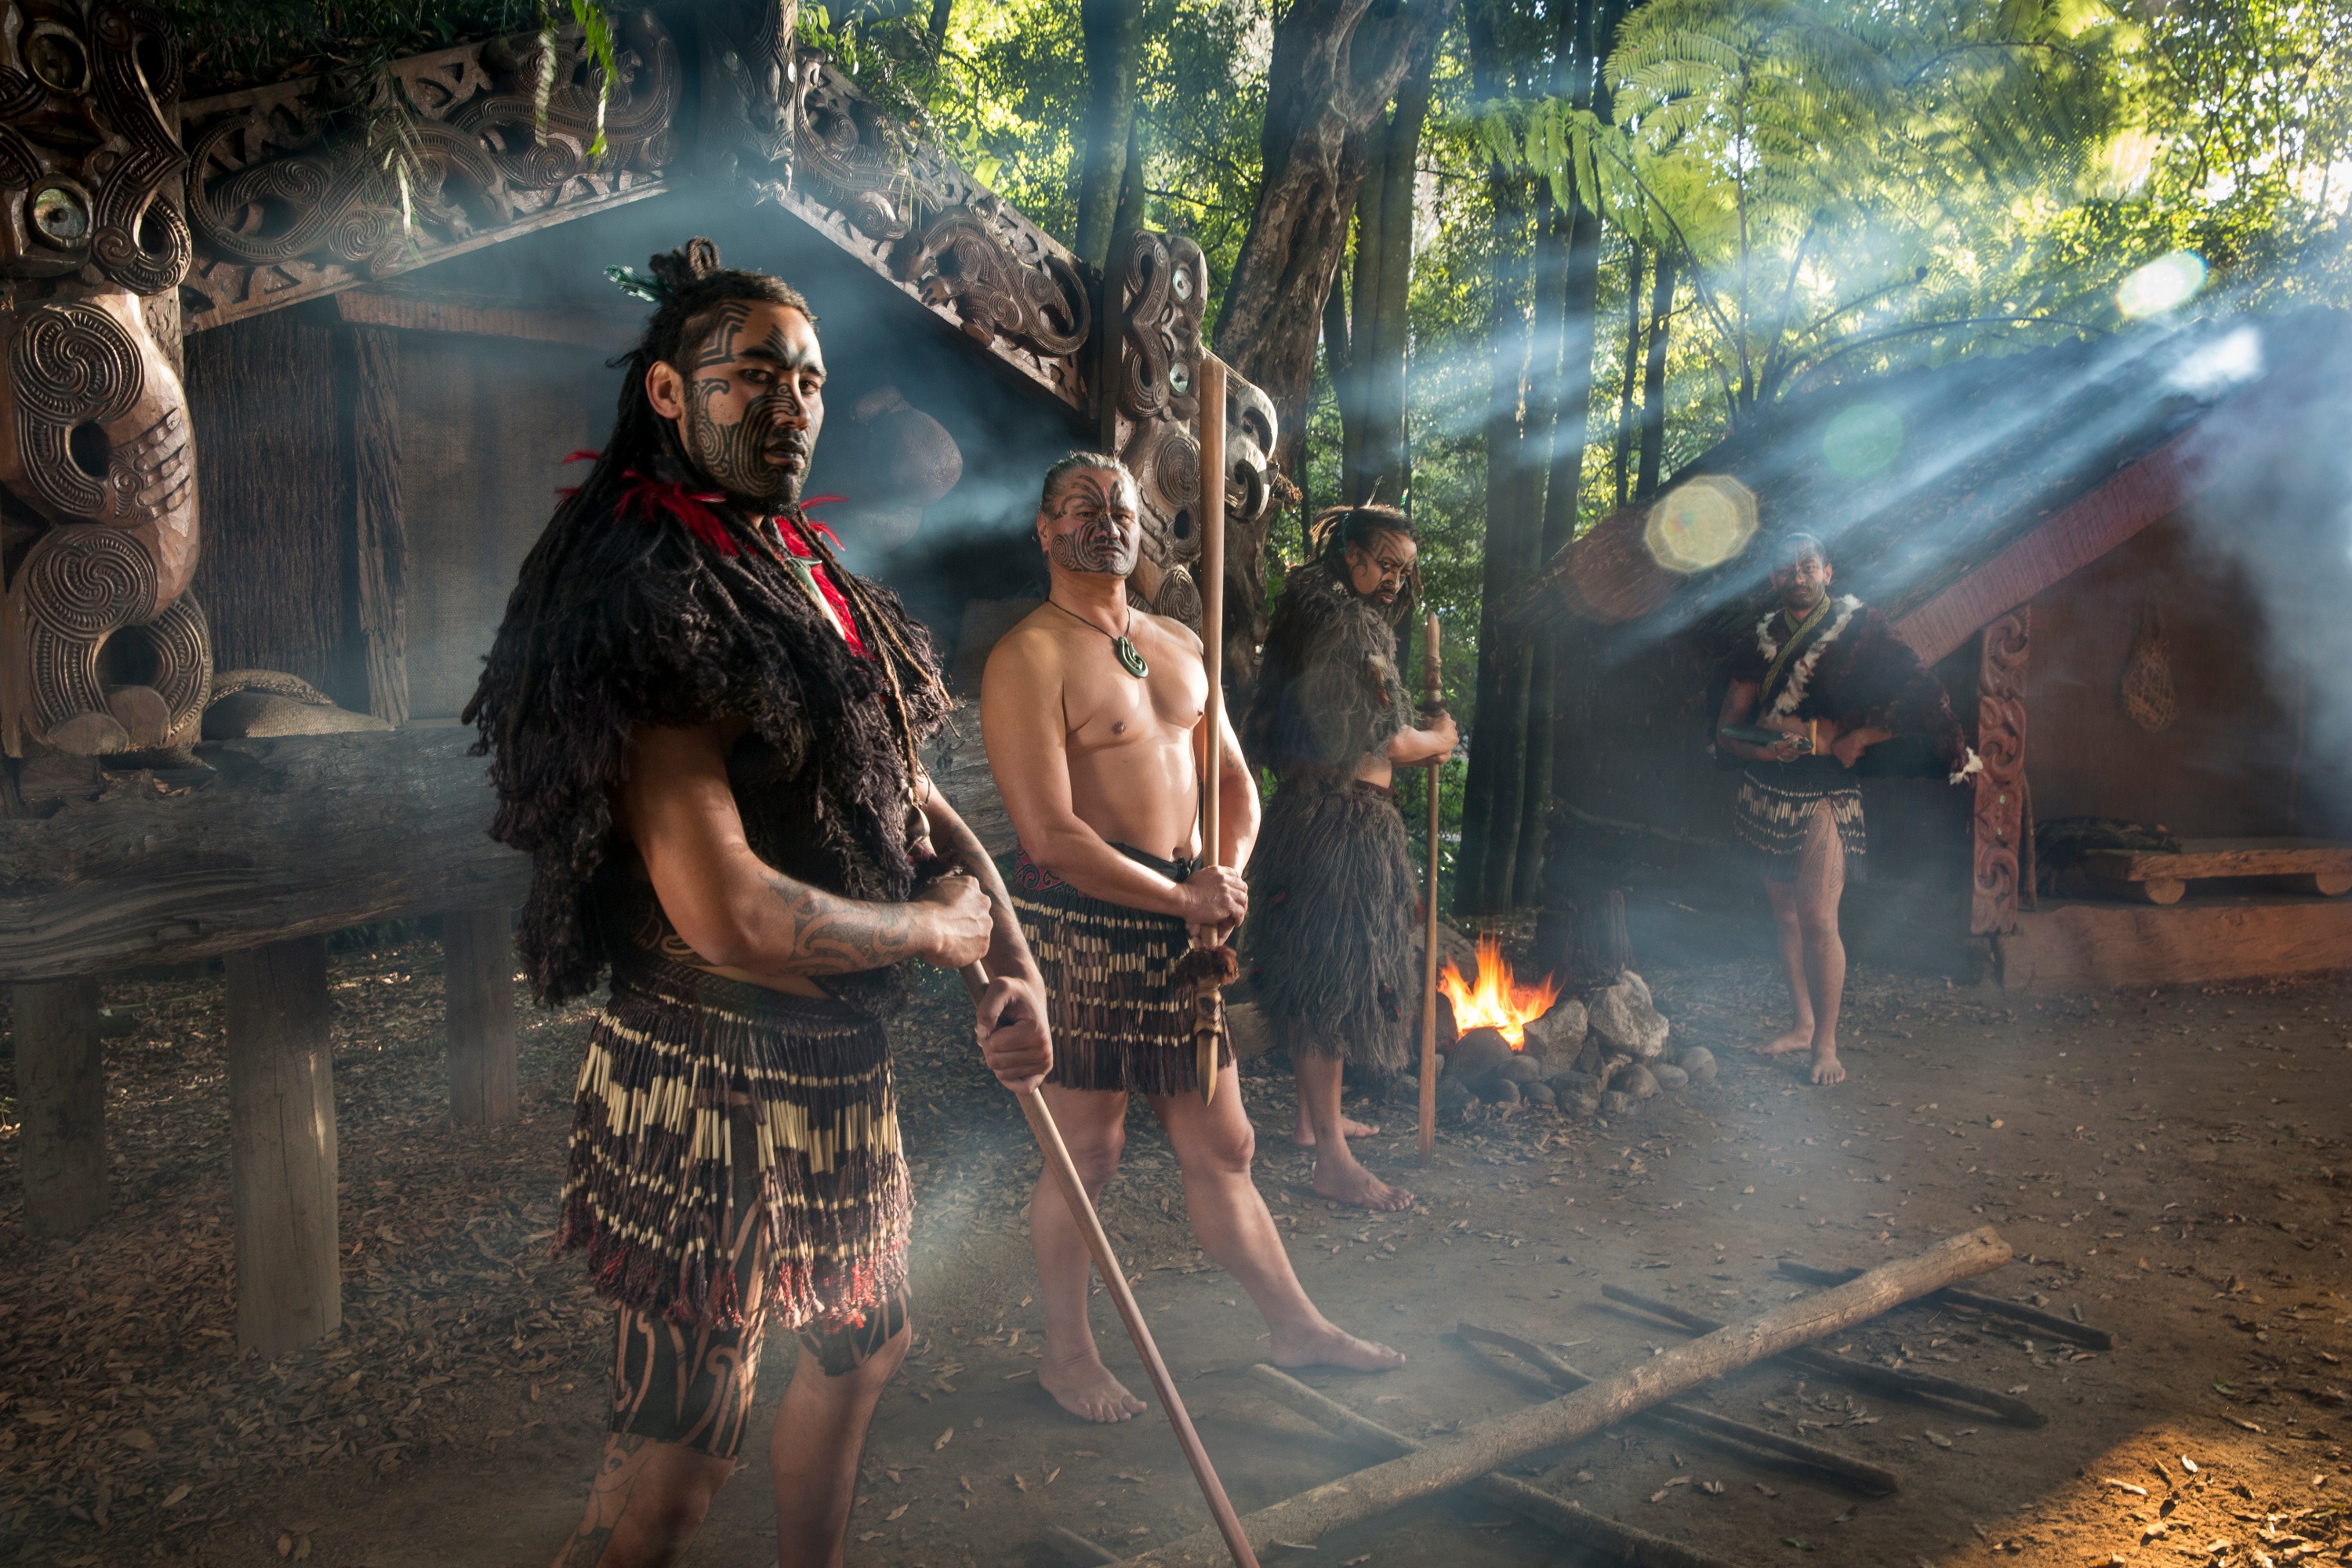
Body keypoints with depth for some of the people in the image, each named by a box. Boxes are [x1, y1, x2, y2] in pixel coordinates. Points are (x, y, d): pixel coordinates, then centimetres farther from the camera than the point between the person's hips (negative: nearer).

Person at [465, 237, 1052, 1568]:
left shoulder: (815, 584, 10)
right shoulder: (651, 598, -21)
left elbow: (915, 801, 15)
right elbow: (724, 911, -30)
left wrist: (1015, 966, -1)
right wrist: (938, 930, -14)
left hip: (840, 1064, 10)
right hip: (716, 1081, -10)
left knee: (864, 1347, 27)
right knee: (686, 1439, 2)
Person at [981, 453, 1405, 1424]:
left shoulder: (1179, 644, 14)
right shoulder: (1029, 659, -11)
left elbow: (1233, 782, 18)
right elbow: (1050, 835, -19)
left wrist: (1225, 879, -2)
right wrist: (1184, 897, -15)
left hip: (1179, 926, 7)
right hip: (1077, 931, -7)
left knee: (1222, 1148, 17)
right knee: (1087, 1156, 5)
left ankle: (1294, 1325, 30)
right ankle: (1068, 1355, 25)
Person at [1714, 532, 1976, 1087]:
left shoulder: (1858, 631, -4)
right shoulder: (1760, 642, 8)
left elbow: (1918, 697, -8)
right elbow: (1727, 728, 6)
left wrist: (1856, 737, -15)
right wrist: (1765, 748, -14)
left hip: (1826, 796, -5)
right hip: (1766, 796, 5)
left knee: (1818, 919, -11)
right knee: (1785, 914, 11)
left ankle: (1826, 1042, -2)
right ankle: (1803, 1024, 24)